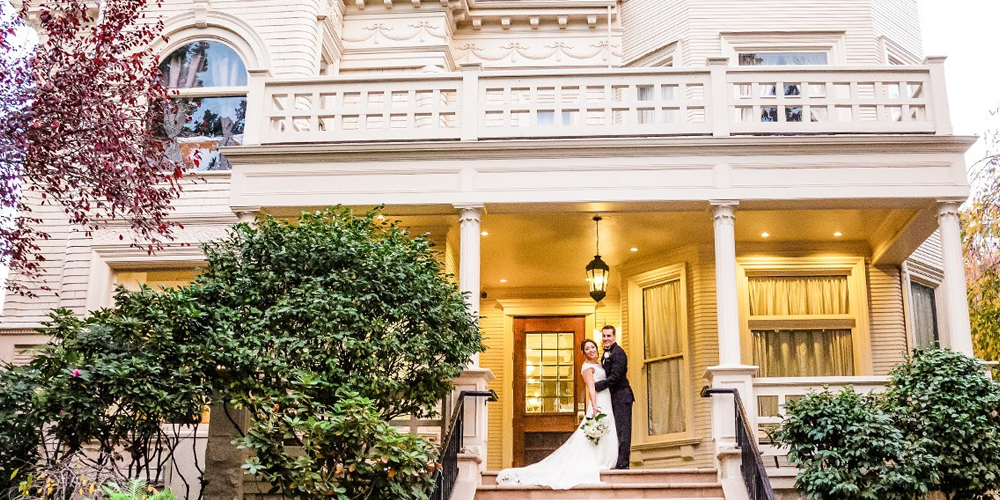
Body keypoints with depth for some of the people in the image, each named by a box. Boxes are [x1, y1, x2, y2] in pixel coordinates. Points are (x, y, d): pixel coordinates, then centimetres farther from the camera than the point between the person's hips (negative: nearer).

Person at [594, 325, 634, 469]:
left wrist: (596, 386, -17)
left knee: (623, 429, -9)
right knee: (617, 430, 10)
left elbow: (614, 377, -21)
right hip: (613, 397, 10)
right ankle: (621, 462, 13)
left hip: (621, 396, -10)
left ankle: (623, 462, -9)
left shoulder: (618, 353, -15)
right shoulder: (607, 353, 16)